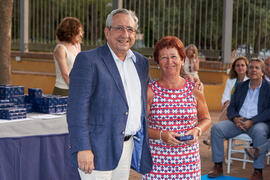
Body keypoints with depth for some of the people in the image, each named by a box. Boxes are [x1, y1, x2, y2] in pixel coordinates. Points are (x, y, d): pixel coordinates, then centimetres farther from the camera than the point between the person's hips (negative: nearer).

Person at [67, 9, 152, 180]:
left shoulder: (141, 62, 12)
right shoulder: (88, 60, -9)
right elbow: (77, 108, -14)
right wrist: (82, 149, -19)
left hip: (128, 146, 6)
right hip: (98, 147, -6)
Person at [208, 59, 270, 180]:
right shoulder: (241, 86, 18)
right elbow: (231, 106, 15)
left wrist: (252, 121, -19)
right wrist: (235, 118, -8)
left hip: (258, 122, -4)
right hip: (238, 121, 4)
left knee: (259, 132, -39)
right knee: (216, 128, -19)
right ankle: (218, 166, -14)